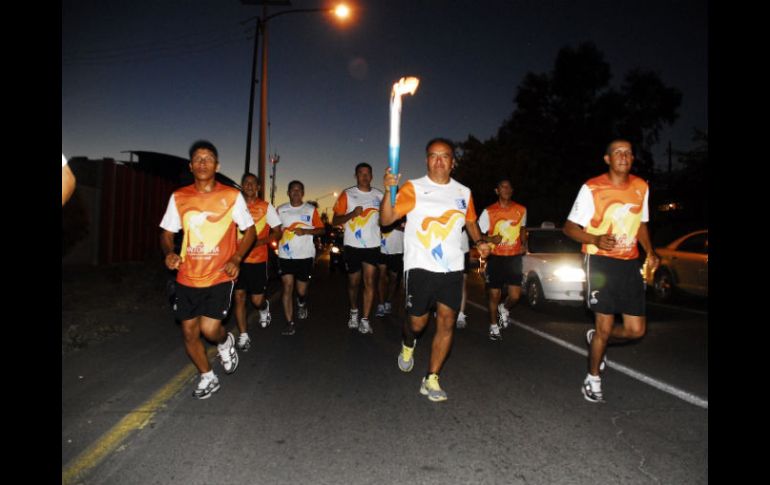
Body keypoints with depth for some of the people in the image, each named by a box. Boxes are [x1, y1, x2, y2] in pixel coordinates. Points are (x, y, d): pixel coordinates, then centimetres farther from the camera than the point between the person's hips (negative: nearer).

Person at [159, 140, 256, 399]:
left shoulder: (232, 196, -4)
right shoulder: (178, 197, 2)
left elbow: (250, 231, 2)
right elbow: (167, 233, 11)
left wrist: (236, 259, -13)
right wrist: (169, 253, -11)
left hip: (220, 276, -3)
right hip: (187, 278, 3)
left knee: (209, 329, -15)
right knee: (189, 333, 9)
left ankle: (226, 342, 23)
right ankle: (208, 378, 33)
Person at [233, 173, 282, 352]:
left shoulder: (266, 207, 0)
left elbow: (277, 233, -1)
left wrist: (258, 242, -17)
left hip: (258, 259, -2)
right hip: (237, 259, 2)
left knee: (257, 300, 0)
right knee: (239, 296, -1)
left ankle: (264, 307, 37)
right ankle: (243, 336, 10)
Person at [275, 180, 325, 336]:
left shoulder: (311, 210, 4)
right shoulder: (281, 209, 9)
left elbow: (321, 229, 3)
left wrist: (306, 231, -13)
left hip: (305, 255, -1)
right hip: (285, 255, 1)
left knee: (302, 290, 6)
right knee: (287, 287, -6)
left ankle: (302, 304, 42)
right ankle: (289, 323, 0)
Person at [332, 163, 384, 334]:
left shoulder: (379, 195, 6)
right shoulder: (347, 194, -1)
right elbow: (335, 221, -4)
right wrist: (352, 213, -21)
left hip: (372, 245, 1)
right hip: (352, 245, -1)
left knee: (370, 281, -4)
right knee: (353, 282, 12)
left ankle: (365, 320, 2)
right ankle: (354, 313, 35)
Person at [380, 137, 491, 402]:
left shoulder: (463, 192, 10)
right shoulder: (414, 188, -5)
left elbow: (470, 221, 25)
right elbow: (386, 219, -15)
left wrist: (480, 242, 5)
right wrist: (388, 190, -33)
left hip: (452, 268, 4)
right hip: (420, 267, -3)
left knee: (447, 322, 0)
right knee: (418, 322, 4)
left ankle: (431, 379, 12)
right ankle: (408, 345, 41)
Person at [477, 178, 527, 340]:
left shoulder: (521, 210, 6)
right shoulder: (489, 212, -3)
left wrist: (523, 244, 5)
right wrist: (490, 239, -19)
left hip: (514, 257, 2)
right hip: (495, 258, -2)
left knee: (515, 295, -6)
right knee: (494, 295, 4)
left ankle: (504, 309, 30)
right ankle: (494, 327, 24)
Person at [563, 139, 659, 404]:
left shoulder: (641, 187, 8)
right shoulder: (592, 188, -8)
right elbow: (569, 227, -6)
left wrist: (650, 252, 4)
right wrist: (596, 240, -24)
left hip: (630, 263, 5)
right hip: (600, 262, -5)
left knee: (636, 329, 3)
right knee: (604, 327, -1)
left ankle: (595, 338, 34)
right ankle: (593, 379, 21)